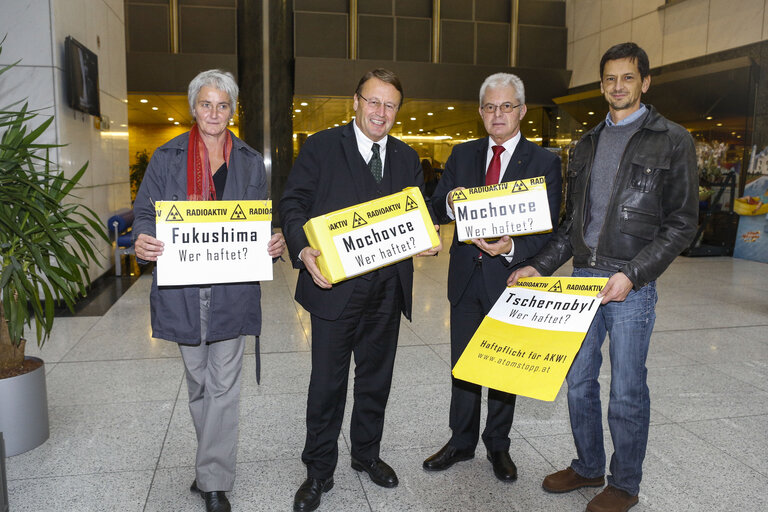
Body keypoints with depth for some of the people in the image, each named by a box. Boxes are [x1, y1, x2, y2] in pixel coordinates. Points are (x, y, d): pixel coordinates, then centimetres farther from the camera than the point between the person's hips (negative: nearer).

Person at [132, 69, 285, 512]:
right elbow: (146, 211, 3)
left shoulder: (250, 161, 8)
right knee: (198, 382, 15)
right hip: (182, 287, 1)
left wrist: (275, 244, -14)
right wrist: (143, 243, -20)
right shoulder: (167, 157, 5)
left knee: (224, 387, 3)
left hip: (232, 288, 0)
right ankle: (214, 463, 36)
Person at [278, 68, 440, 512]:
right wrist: (303, 250, -23)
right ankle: (319, 471, 24)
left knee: (377, 375, 17)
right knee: (328, 380, 5)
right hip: (336, 284, -4)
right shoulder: (321, 147, -1)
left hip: (388, 287, 4)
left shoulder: (407, 158, 13)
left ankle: (367, 453, 38)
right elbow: (295, 203, -6)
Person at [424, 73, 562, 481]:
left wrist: (512, 248, -29)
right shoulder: (462, 155, 6)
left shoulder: (544, 162, -4)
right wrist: (450, 204, -20)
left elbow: (547, 230, -10)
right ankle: (461, 442, 33)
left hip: (511, 277, -2)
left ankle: (498, 445, 33)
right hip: (466, 277, 3)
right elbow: (436, 210, 4)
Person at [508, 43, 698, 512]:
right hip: (582, 278, 5)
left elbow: (682, 222, -7)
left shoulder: (672, 140, -1)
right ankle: (588, 467, 33)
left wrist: (631, 274, -18)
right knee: (579, 381, 13)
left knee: (627, 392, 5)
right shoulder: (588, 144, 15)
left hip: (632, 284, -5)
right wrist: (541, 267, 6)